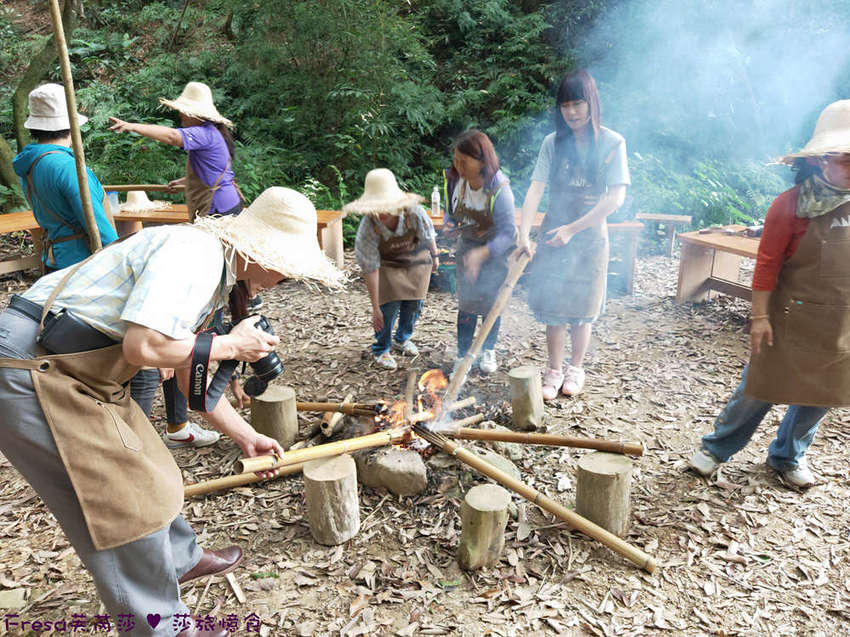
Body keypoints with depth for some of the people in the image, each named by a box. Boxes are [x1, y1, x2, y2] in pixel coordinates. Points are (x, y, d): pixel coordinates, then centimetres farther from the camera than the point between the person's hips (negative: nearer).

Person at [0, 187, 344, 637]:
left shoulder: (217, 273, 10)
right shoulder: (194, 252, -21)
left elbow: (191, 375, 17)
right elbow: (142, 346, -32)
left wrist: (246, 436, 21)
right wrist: (230, 345, -16)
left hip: (78, 377, 10)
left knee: (148, 469, 21)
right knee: (131, 499, -2)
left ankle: (181, 559, 44)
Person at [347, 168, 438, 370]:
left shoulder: (414, 213, -32)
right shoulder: (367, 230, -34)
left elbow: (429, 236, -9)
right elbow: (370, 270, -28)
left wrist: (434, 257, 9)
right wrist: (375, 308, -25)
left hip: (416, 260, 2)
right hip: (387, 264, -2)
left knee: (414, 303, 4)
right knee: (389, 306, -14)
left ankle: (402, 339, 33)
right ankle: (381, 350, 10)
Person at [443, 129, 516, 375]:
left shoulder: (499, 189, -32)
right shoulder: (454, 180, -16)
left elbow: (507, 233, -33)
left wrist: (482, 253, -48)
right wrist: (448, 225, -19)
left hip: (496, 249, -3)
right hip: (468, 245, 4)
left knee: (491, 301, 2)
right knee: (467, 301, 0)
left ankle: (489, 350, 26)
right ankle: (463, 356, 10)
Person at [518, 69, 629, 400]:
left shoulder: (612, 143, -5)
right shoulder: (553, 142, 2)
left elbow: (616, 197, -11)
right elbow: (536, 189, -6)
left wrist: (573, 229, -16)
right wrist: (524, 232, -20)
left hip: (590, 236, -2)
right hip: (554, 234, 2)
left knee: (582, 308, 8)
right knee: (553, 306, 2)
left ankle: (576, 369, 26)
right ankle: (554, 372, 16)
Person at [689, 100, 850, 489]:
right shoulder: (791, 205, -13)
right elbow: (767, 264, -13)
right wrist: (759, 316, -15)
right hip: (791, 320, -5)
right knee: (761, 388, 3)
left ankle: (788, 457, 36)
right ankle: (717, 449, 22)